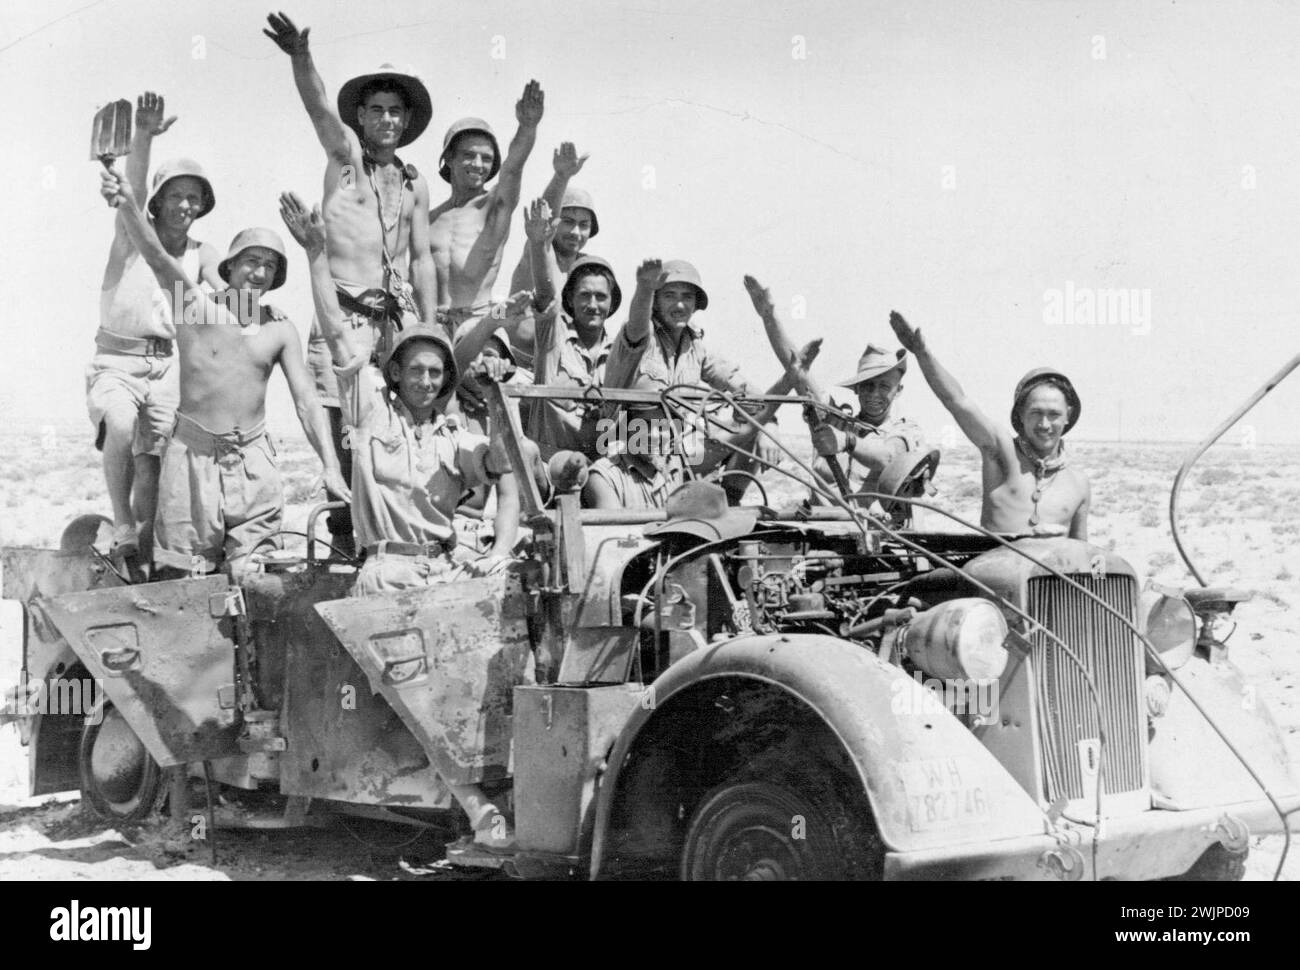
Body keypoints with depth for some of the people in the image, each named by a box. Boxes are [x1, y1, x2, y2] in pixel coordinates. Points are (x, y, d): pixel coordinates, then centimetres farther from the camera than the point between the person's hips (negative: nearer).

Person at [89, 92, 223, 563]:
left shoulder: (202, 254, 8)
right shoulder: (134, 237, -1)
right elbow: (134, 191, -21)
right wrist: (143, 138, -40)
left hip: (168, 365, 4)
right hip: (117, 361, -3)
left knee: (151, 458, -8)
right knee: (121, 424, -31)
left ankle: (144, 551, -1)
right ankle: (122, 526, -18)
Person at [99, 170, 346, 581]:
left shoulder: (281, 330, 6)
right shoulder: (198, 306, -1)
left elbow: (306, 401, 4)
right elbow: (156, 256, -18)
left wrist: (331, 467, -8)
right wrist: (128, 207, -37)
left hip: (253, 459, 2)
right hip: (193, 454, -2)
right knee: (183, 578, 0)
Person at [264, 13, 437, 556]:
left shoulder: (415, 185, 16)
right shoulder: (345, 155, 5)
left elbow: (422, 260, 15)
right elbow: (317, 104, -14)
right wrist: (301, 57, -34)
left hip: (399, 315, 3)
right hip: (344, 311, -3)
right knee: (343, 426, -9)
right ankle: (343, 534, -4)